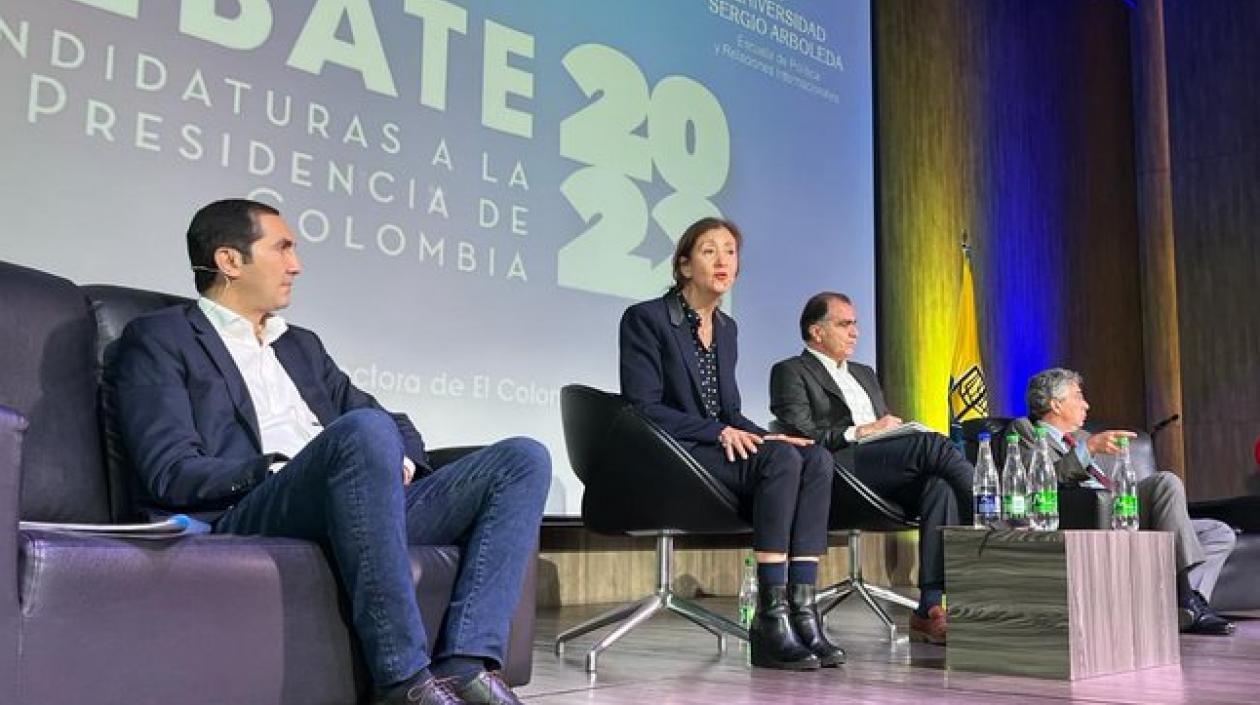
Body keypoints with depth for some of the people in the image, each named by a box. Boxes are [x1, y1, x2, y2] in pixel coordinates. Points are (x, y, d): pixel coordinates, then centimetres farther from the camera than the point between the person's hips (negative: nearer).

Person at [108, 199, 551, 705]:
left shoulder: (302, 344, 30)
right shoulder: (159, 339, 9)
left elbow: (395, 425, 22)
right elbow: (171, 474, -5)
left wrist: (394, 461, -1)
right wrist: (280, 469, -15)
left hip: (364, 510, 7)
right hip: (247, 520, -7)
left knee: (523, 459, -8)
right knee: (365, 430, -36)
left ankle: (465, 664, -26)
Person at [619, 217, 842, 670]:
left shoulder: (726, 328, 19)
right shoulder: (645, 319, -3)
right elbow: (643, 408, -11)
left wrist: (765, 436, 0)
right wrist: (718, 431, -19)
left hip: (720, 448, 7)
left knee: (816, 460, -21)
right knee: (781, 460, -31)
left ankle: (801, 608, -26)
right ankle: (771, 620, -30)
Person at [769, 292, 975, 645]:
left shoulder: (864, 374, 34)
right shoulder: (790, 372, 10)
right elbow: (801, 437, -4)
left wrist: (892, 426, 6)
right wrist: (861, 432, -10)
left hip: (886, 477, 7)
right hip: (834, 471, -7)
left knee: (940, 487, -28)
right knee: (931, 442, -28)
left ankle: (930, 608, -32)